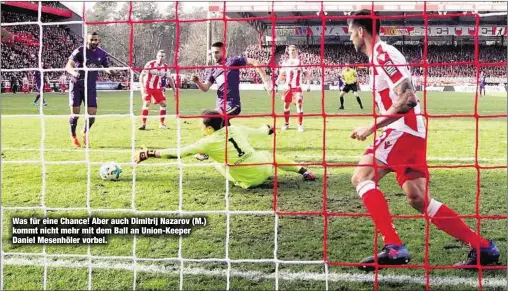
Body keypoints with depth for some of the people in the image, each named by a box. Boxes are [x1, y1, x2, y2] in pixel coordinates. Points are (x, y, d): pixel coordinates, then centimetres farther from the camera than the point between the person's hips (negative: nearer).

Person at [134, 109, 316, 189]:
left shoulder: (208, 142, -9)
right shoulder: (236, 129, 3)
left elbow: (178, 153, -9)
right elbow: (259, 132, 20)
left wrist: (149, 153, -3)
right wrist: (268, 128, 46)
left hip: (249, 181, -3)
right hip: (263, 168, 4)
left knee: (218, 164, 20)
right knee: (268, 155, 37)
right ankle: (304, 172, 29)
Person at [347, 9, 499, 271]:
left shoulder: (383, 54, -12)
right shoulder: (380, 56, 19)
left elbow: (407, 99, -22)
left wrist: (371, 127, -20)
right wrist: (374, 128, 23)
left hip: (403, 131, -10)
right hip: (408, 132, 10)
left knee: (361, 177, -14)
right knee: (418, 199, 8)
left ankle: (393, 248, -19)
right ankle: (483, 248, 12)